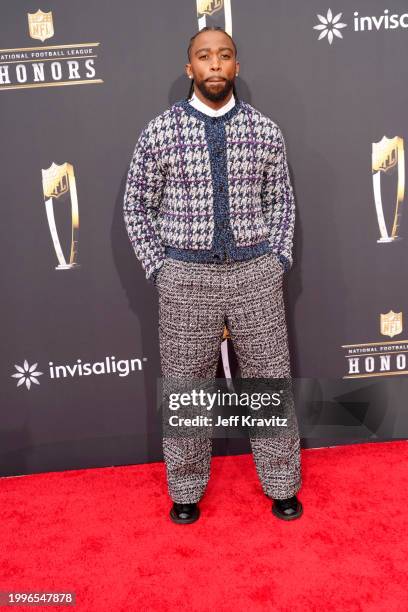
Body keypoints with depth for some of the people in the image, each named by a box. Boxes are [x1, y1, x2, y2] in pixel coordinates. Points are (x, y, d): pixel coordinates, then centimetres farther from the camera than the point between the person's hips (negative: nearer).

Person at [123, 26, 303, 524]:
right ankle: (186, 489, 32)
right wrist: (159, 270, -3)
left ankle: (282, 485, 32)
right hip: (187, 276, -1)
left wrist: (278, 261, 2)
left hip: (255, 272, 2)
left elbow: (281, 200, 11)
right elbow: (137, 207, 4)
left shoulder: (264, 130, 3)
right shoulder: (159, 132, -2)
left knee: (271, 380, 10)